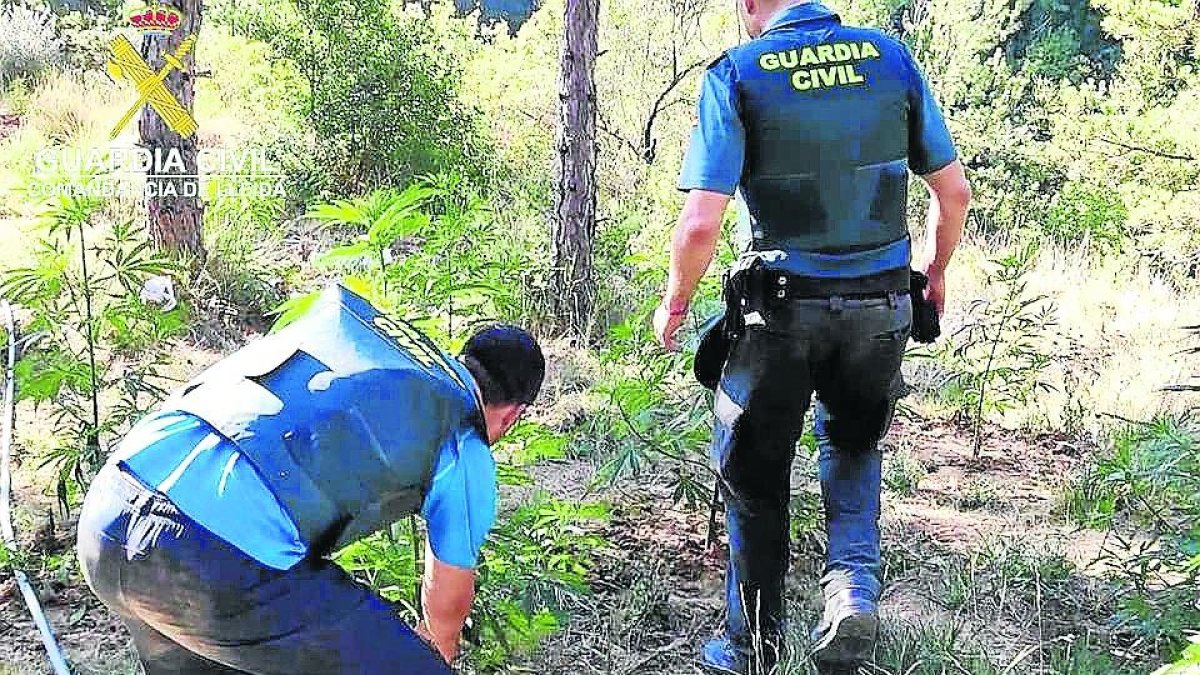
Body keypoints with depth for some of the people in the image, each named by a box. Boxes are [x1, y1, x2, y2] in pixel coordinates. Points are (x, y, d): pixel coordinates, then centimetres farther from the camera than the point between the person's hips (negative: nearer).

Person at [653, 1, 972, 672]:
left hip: (781, 308, -3)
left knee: (754, 473, 14)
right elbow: (955, 192, 5)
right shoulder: (891, 56, 1)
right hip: (882, 305, 3)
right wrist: (935, 270, 22)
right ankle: (855, 581, 7)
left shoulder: (738, 74, -9)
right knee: (854, 444, 28)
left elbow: (701, 224, -16)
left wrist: (675, 301, 1)